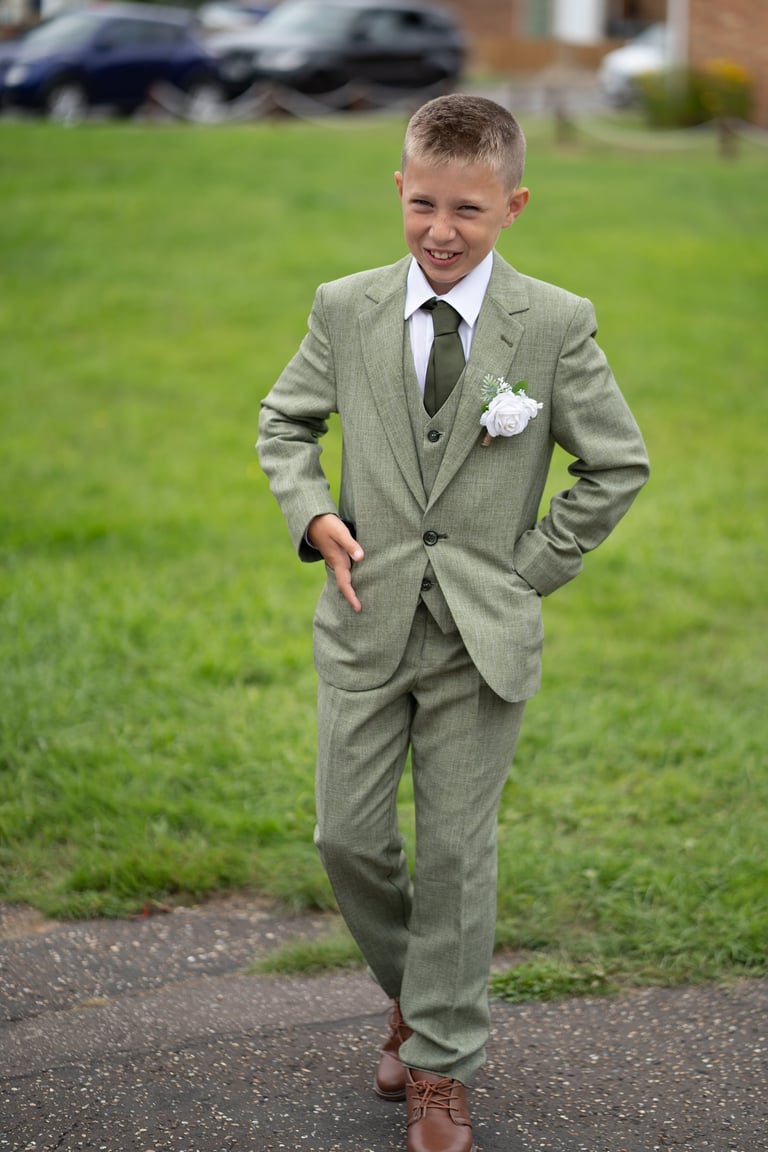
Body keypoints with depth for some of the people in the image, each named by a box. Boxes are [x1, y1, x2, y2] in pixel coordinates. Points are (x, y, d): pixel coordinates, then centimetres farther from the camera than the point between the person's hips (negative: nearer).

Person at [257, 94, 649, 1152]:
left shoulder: (556, 325, -7)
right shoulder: (346, 310, 0)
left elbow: (619, 465, 2)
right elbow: (284, 423, 13)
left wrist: (534, 569, -3)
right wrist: (314, 516, -4)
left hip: (484, 635, -2)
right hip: (368, 623, 2)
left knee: (456, 850, 4)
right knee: (348, 837, 5)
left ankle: (441, 1066, 20)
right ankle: (415, 995, 34)